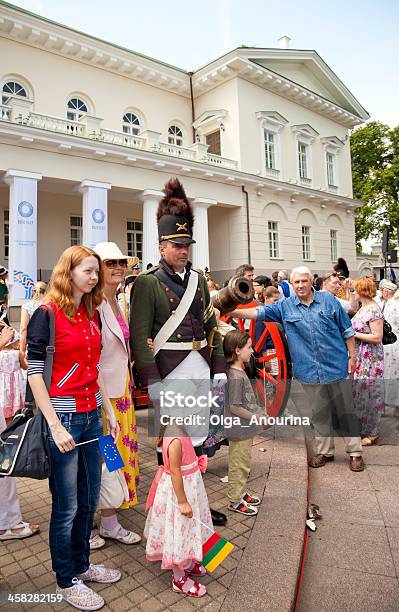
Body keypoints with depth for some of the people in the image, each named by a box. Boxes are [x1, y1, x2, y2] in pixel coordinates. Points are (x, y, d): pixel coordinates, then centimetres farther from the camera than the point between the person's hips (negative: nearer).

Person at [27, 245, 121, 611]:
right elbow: (34, 373, -13)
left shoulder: (92, 314, 9)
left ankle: (82, 565, 38)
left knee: (89, 498, 17)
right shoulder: (47, 314, -11)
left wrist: (110, 413, 14)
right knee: (67, 505, 7)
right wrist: (55, 425, -18)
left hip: (91, 415, 7)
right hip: (63, 417, -6)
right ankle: (66, 581, 28)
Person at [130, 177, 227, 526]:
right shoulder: (148, 283, -6)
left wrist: (219, 367, 8)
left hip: (201, 370, 6)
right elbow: (139, 335, -12)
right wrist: (151, 380, -17)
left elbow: (211, 326, 14)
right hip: (170, 372, -6)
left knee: (198, 438, 15)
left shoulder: (198, 280, 12)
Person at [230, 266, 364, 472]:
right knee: (319, 413, 13)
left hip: (336, 366, -1)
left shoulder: (328, 300, 0)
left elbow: (346, 330, 5)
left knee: (346, 410, 8)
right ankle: (324, 451, 29)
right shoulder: (285, 306, 1)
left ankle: (355, 452, 22)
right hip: (309, 370, 1)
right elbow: (258, 312, -7)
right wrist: (230, 311, -18)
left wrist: (352, 356, 2)